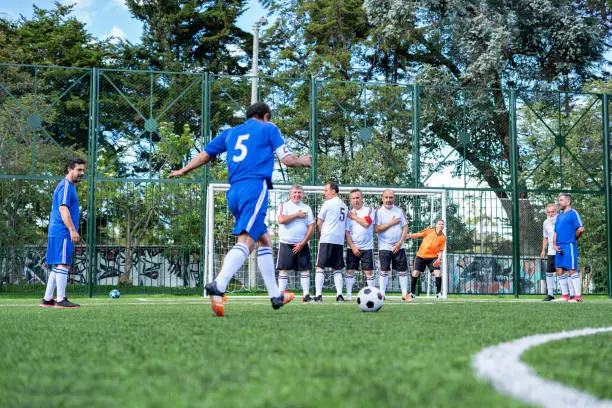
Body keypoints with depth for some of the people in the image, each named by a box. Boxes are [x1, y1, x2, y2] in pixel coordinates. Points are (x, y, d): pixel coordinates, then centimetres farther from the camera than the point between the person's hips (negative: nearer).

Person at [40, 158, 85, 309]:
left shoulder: (69, 186, 22)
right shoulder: (66, 186, -9)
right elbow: (63, 209, -19)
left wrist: (72, 230, 25)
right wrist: (73, 229, -24)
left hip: (57, 233, 10)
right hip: (63, 233, -10)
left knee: (57, 267, 11)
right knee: (63, 264, -11)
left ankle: (47, 299, 13)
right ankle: (61, 300, -11)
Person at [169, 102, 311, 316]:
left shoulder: (231, 132, 24)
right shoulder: (269, 128, 11)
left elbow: (204, 155, 27)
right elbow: (287, 159, 6)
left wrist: (182, 171, 41)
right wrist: (303, 161, 28)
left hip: (234, 191, 7)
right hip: (255, 187, -7)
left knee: (264, 240, 17)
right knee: (245, 241, -19)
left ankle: (276, 296, 18)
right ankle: (218, 286, -41)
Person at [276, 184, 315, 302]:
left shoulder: (306, 208, 9)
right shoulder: (284, 205, 4)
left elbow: (311, 227, 2)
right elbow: (281, 220, -15)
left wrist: (302, 243, -7)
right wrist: (297, 215, -10)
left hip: (302, 245, 2)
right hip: (286, 243, -2)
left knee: (305, 269, -1)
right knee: (284, 270, -4)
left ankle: (306, 295, 1)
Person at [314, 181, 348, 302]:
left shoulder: (328, 203, -4)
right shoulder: (344, 206, 15)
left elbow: (319, 223, -1)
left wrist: (320, 235, 14)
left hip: (327, 239, -6)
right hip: (340, 241, 6)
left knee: (320, 267, -4)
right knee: (337, 269, 11)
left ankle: (318, 295, -12)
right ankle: (339, 295, 2)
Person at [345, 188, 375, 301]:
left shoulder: (369, 210, 0)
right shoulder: (349, 213, 7)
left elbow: (366, 223, -18)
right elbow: (347, 232, 3)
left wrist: (354, 217, -6)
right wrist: (353, 247, -7)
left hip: (367, 247, -3)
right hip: (352, 248, 3)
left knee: (368, 271, -2)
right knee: (350, 271, 1)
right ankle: (348, 295, 7)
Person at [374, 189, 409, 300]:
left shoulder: (400, 211, 6)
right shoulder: (379, 211, -2)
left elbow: (405, 228, 4)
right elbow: (376, 229, -12)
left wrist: (400, 243, -7)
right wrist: (391, 223, -13)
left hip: (398, 246, 3)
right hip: (384, 246, -2)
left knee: (403, 270, 2)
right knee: (384, 271, -4)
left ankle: (404, 294, 8)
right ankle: (381, 294, 1)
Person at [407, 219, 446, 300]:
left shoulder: (443, 237, -1)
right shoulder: (429, 231, -7)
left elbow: (441, 250, 4)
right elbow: (417, 235, -9)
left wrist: (439, 258, -11)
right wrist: (407, 236, -21)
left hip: (433, 257, 1)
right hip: (421, 256, -1)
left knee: (437, 273, -14)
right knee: (415, 273, -3)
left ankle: (438, 293, 0)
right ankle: (412, 293, 12)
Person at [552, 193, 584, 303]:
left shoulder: (573, 213, -5)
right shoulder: (559, 216, 20)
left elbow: (581, 229, -14)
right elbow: (555, 232, 21)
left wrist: (574, 239, 1)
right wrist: (554, 245, 5)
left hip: (569, 246, -8)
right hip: (559, 248, 8)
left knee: (572, 270, -9)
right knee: (559, 271, 7)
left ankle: (578, 296, -6)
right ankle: (565, 295, 14)